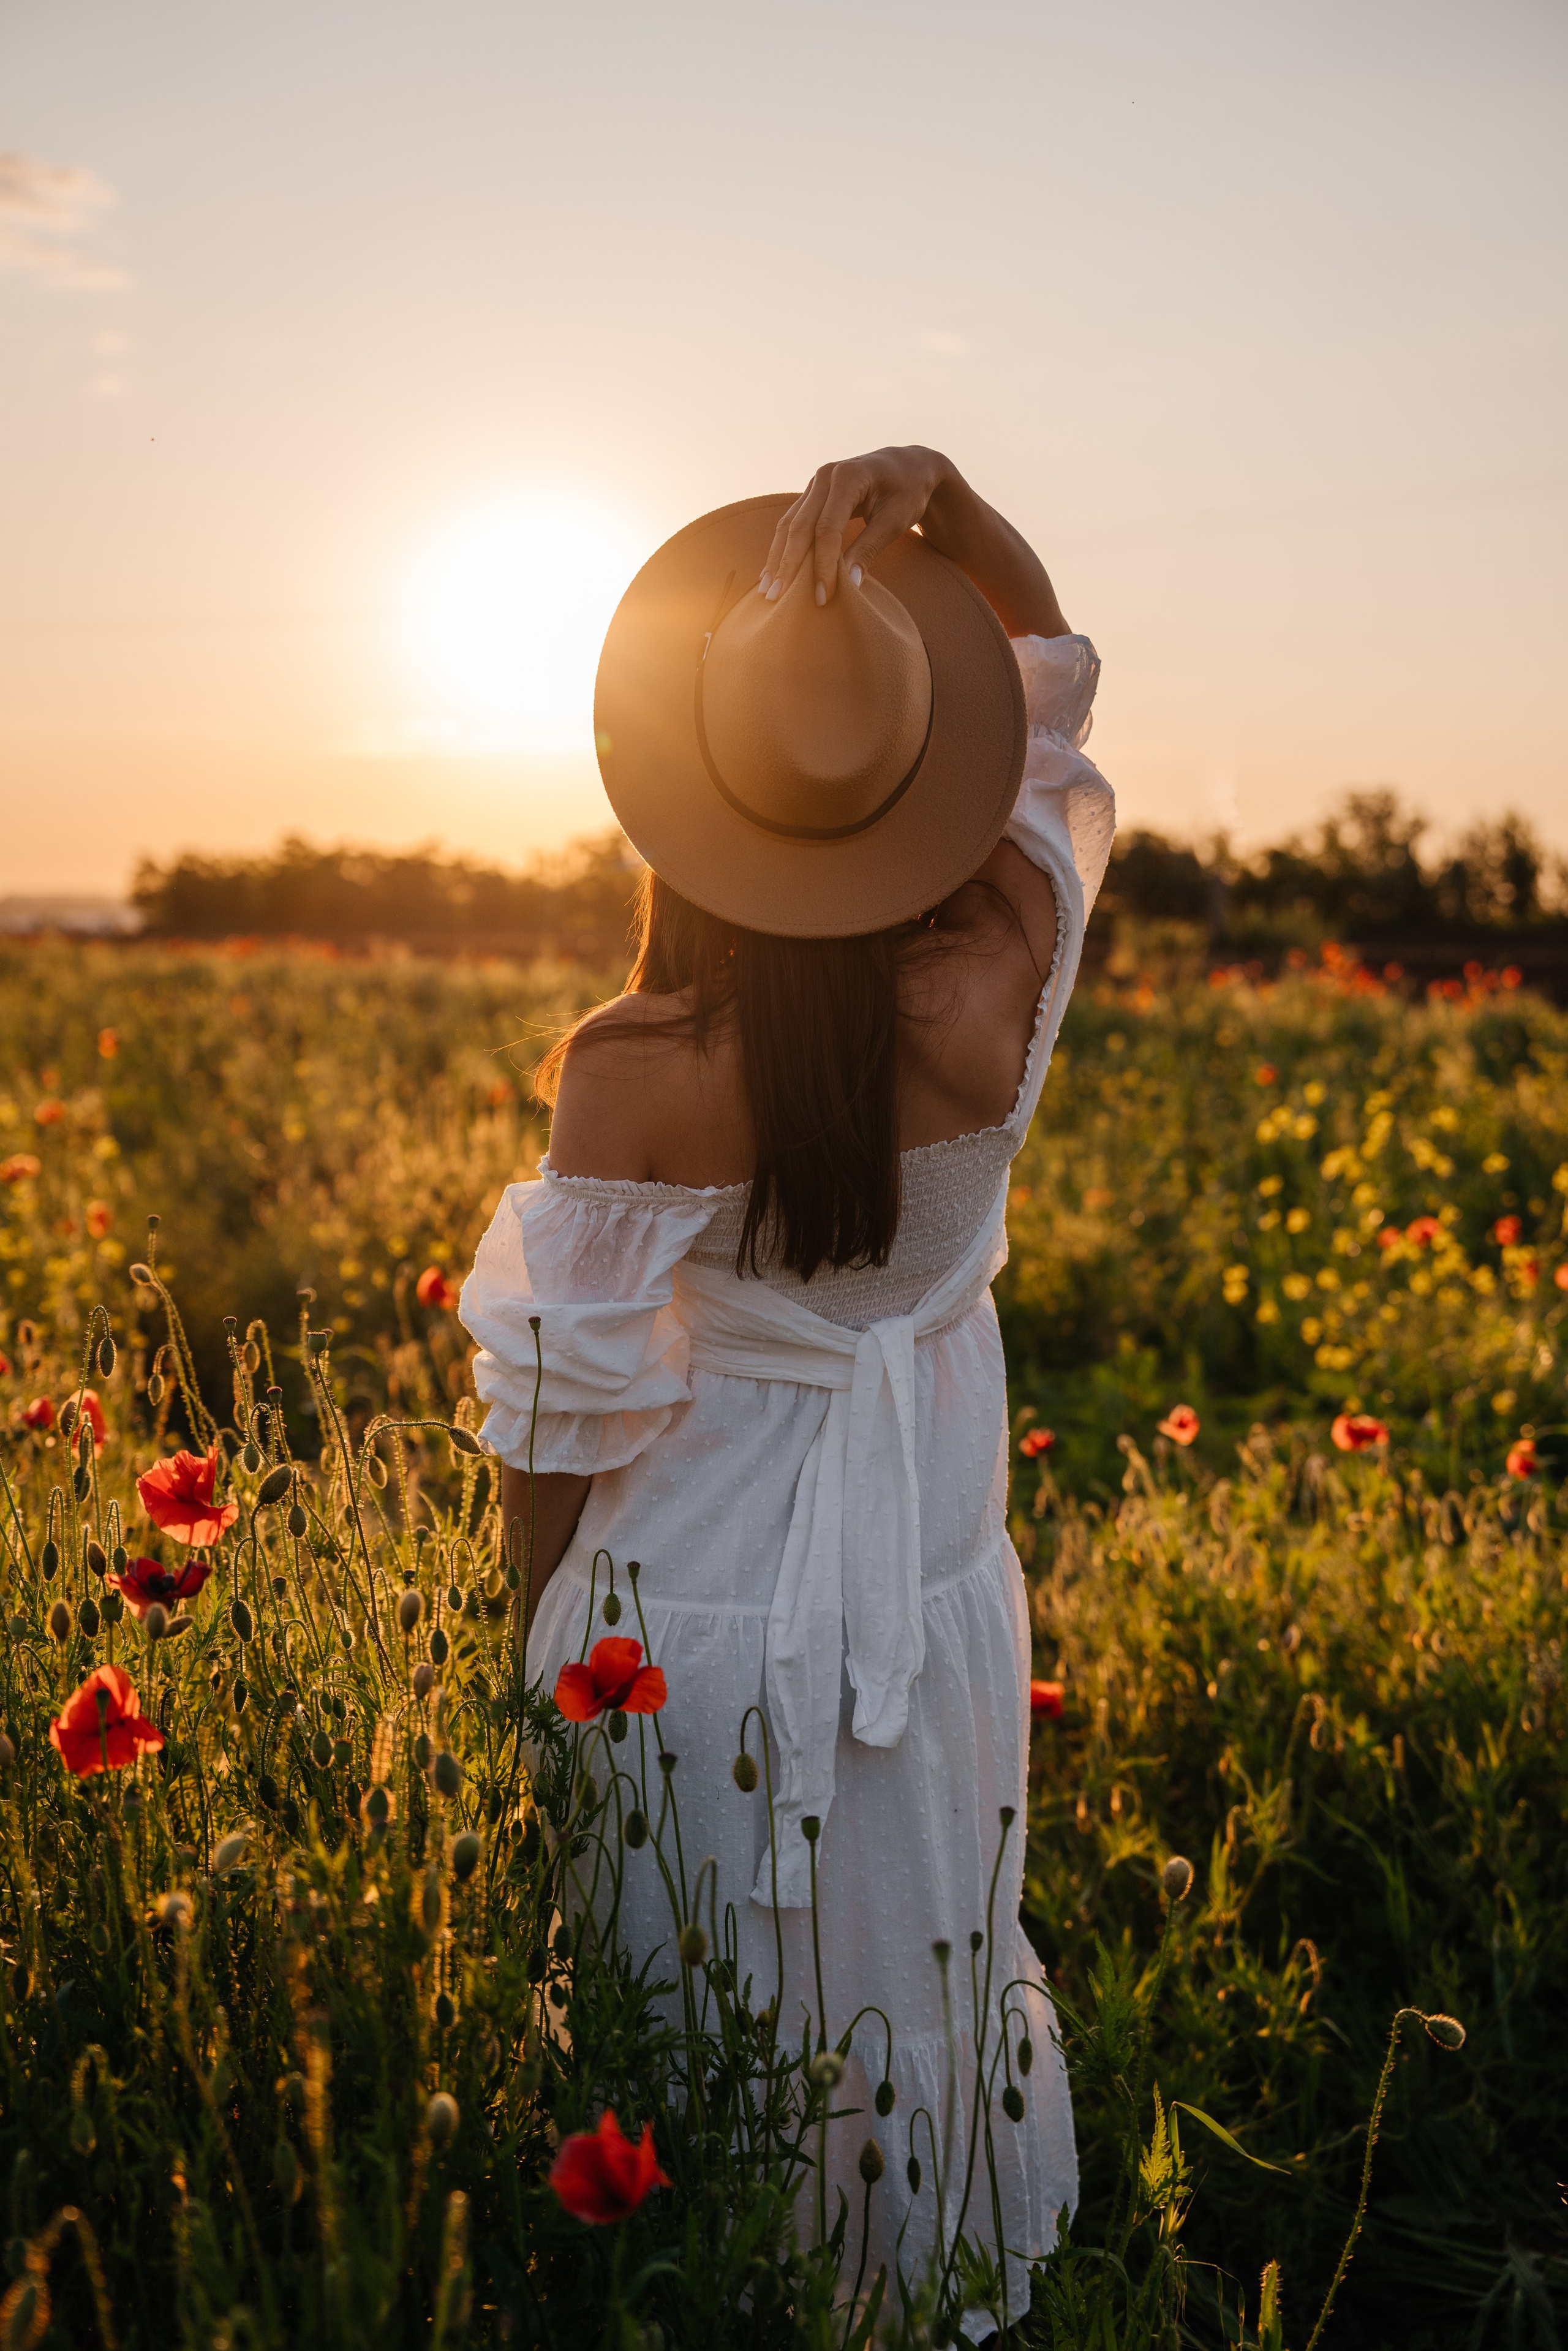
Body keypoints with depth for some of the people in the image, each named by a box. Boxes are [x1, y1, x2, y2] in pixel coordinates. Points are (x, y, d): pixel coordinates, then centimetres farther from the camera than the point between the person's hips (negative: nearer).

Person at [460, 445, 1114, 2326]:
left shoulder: (632, 1078, -24)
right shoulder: (999, 988, -16)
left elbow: (572, 1410, -12)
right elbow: (1048, 669, 2)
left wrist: (544, 1640, 5)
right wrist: (935, 502, -15)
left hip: (699, 1594, -3)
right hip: (931, 1589, 4)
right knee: (927, 2006, 25)